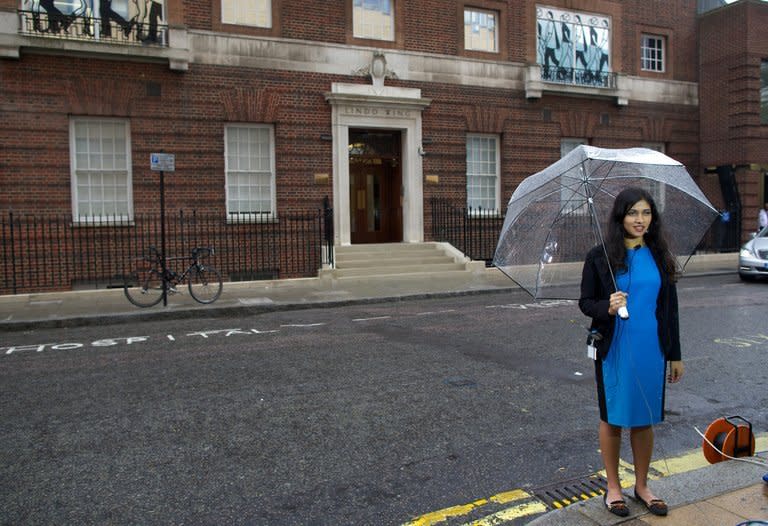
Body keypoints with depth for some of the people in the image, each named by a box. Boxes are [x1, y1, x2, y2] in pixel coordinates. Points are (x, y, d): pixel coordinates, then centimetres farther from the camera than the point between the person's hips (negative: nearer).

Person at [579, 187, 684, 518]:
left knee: (644, 419, 14)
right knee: (612, 418, 10)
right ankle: (613, 487, 26)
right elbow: (585, 302, -2)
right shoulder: (600, 257, -6)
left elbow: (669, 308, 8)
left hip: (651, 351, 3)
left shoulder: (660, 257, 3)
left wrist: (675, 355, 9)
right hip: (614, 351, -3)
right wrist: (607, 307, -24)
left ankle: (642, 485, 32)